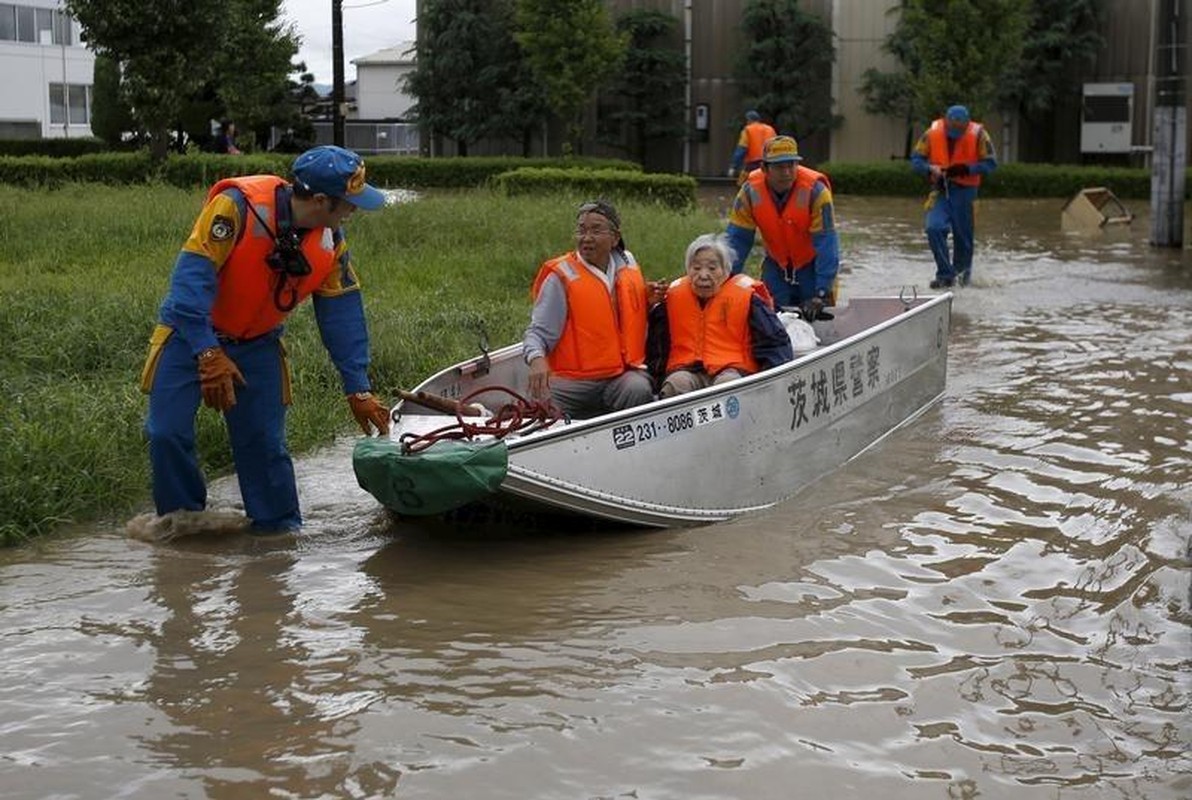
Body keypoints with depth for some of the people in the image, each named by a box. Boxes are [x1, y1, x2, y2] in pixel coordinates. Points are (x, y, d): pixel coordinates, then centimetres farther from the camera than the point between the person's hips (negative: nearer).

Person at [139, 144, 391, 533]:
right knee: (167, 434, -9)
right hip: (192, 332, -4)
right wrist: (209, 354, -35)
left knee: (265, 443, -1)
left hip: (257, 344, 4)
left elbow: (342, 314, -2)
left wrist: (358, 390, -3)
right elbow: (191, 278, -31)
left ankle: (280, 530, 13)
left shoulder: (330, 243, -10)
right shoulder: (237, 207, -30)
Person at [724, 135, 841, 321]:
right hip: (776, 264, 3)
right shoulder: (750, 192, -19)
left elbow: (826, 244, -27)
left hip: (812, 264, -3)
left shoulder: (815, 191, -28)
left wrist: (822, 294, -32)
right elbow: (737, 239, -14)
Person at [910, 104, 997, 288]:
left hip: (964, 190, -1)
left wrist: (966, 169, -23)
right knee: (934, 228, -18)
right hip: (940, 189, 1)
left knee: (963, 235, 7)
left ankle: (962, 272, 31)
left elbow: (990, 164, -8)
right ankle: (946, 275, -10)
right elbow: (915, 160, 0)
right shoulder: (933, 133, -6)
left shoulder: (978, 135, -11)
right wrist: (930, 169, -20)